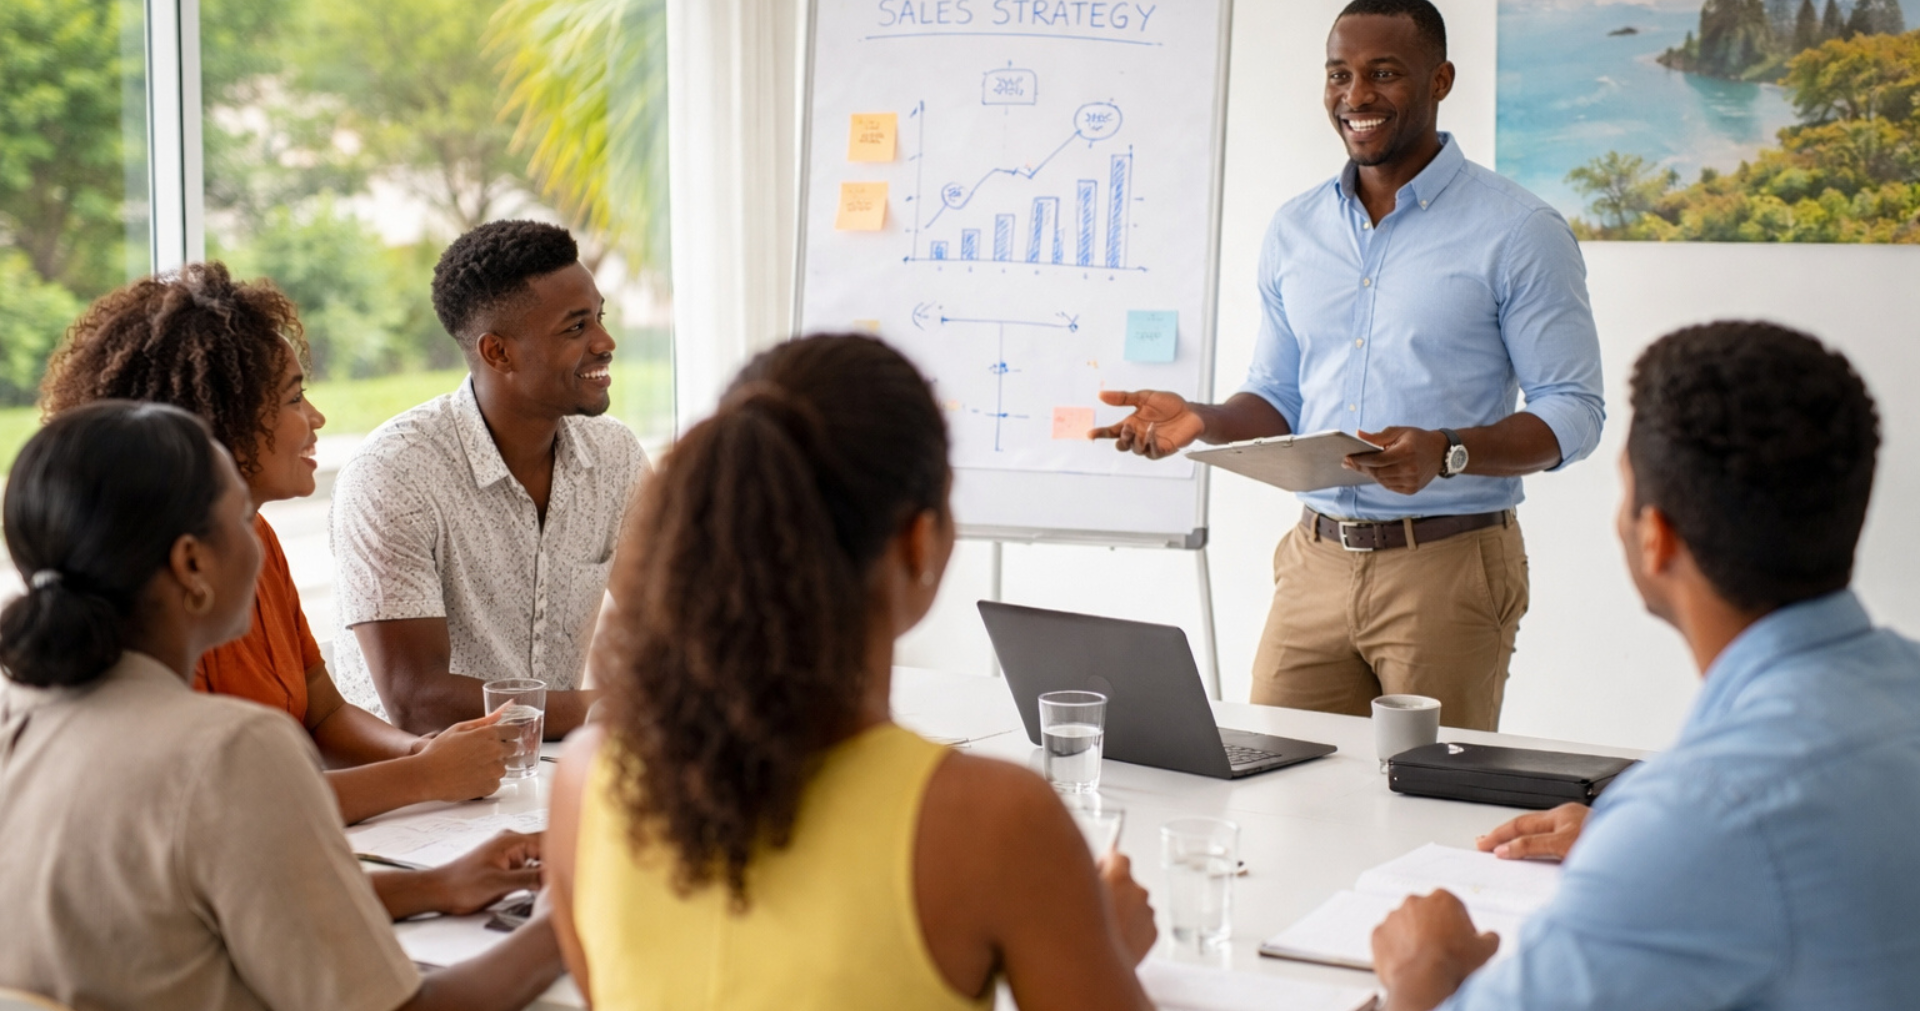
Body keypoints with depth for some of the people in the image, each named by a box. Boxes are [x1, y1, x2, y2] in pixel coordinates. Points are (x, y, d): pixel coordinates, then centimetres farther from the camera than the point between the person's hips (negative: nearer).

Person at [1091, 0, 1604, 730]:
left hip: (1448, 566, -4)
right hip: (1317, 561, 4)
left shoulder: (1518, 232, -5)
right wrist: (1203, 421, -3)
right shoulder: (1294, 232, 11)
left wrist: (1446, 452, -23)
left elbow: (1574, 412, -7)